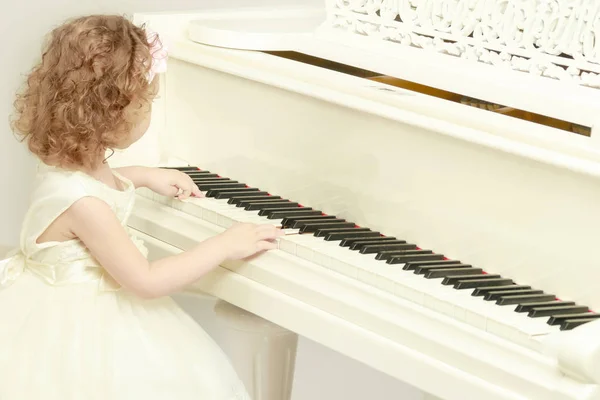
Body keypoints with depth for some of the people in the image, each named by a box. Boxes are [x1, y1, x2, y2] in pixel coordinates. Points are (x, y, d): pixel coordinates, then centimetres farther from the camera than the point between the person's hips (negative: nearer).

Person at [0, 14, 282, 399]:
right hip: (75, 322, -9)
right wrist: (225, 244, -18)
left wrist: (147, 175, 28)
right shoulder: (81, 202, -31)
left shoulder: (71, 159, -3)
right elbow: (147, 281, -25)